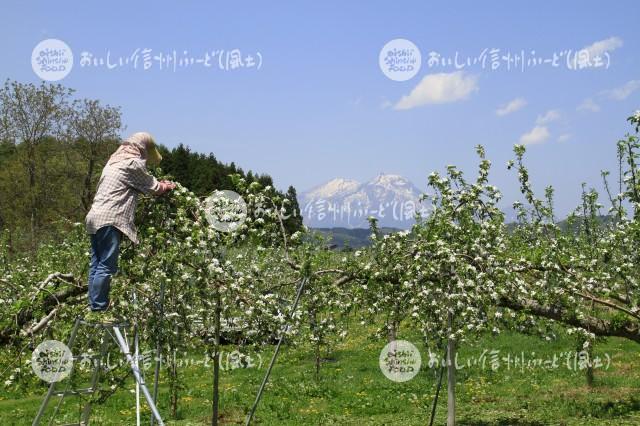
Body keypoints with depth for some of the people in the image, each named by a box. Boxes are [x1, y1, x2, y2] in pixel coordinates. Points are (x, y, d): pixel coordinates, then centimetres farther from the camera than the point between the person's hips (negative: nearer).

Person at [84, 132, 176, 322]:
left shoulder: (115, 161, 22)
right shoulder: (133, 164, -7)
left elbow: (142, 184, 31)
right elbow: (153, 188, 3)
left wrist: (159, 184, 30)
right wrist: (167, 186, 22)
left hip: (95, 219, 10)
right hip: (109, 220, -10)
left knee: (97, 265, 9)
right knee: (106, 267, -7)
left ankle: (94, 309, 12)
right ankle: (99, 310, -7)